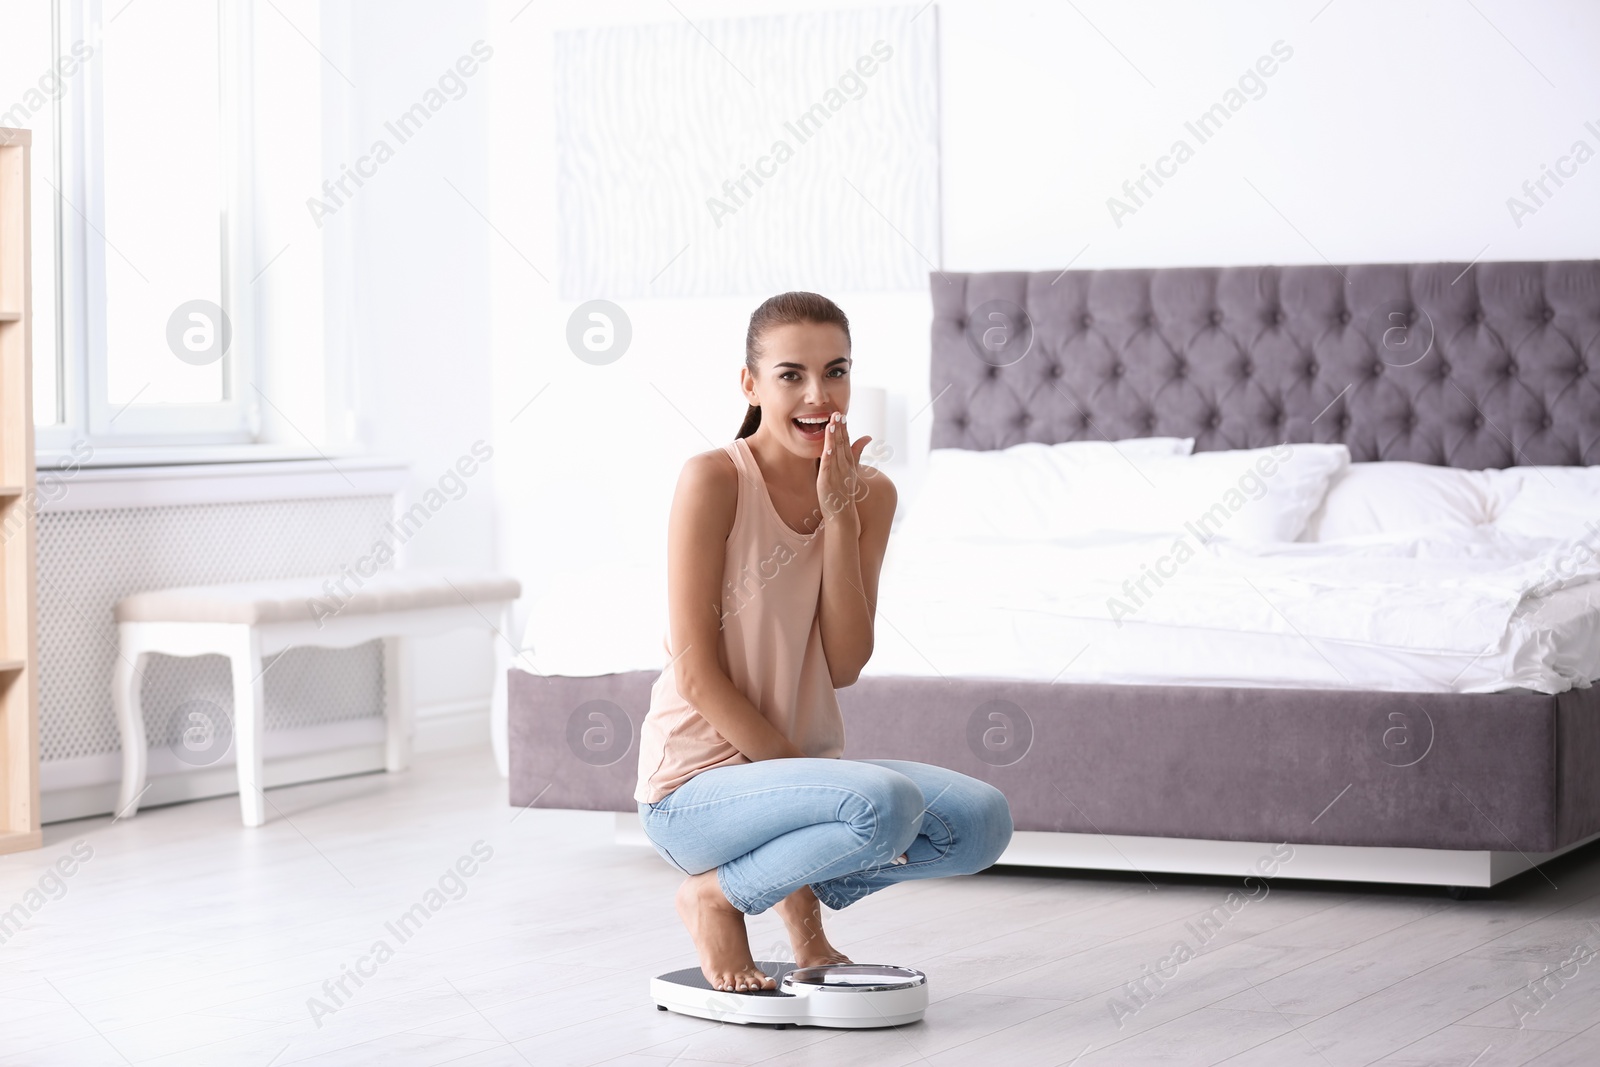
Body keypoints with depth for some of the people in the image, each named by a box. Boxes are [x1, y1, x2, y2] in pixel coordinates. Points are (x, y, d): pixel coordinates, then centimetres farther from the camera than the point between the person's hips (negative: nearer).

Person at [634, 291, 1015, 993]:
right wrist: (804, 777, -16)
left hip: (799, 767, 6)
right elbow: (697, 675, -16)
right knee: (887, 803, -31)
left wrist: (839, 515, -14)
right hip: (697, 789, -6)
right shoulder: (714, 479, -14)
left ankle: (805, 883, 11)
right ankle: (715, 896, -5)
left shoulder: (870, 493, 3)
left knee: (983, 822, -12)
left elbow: (845, 667, -7)